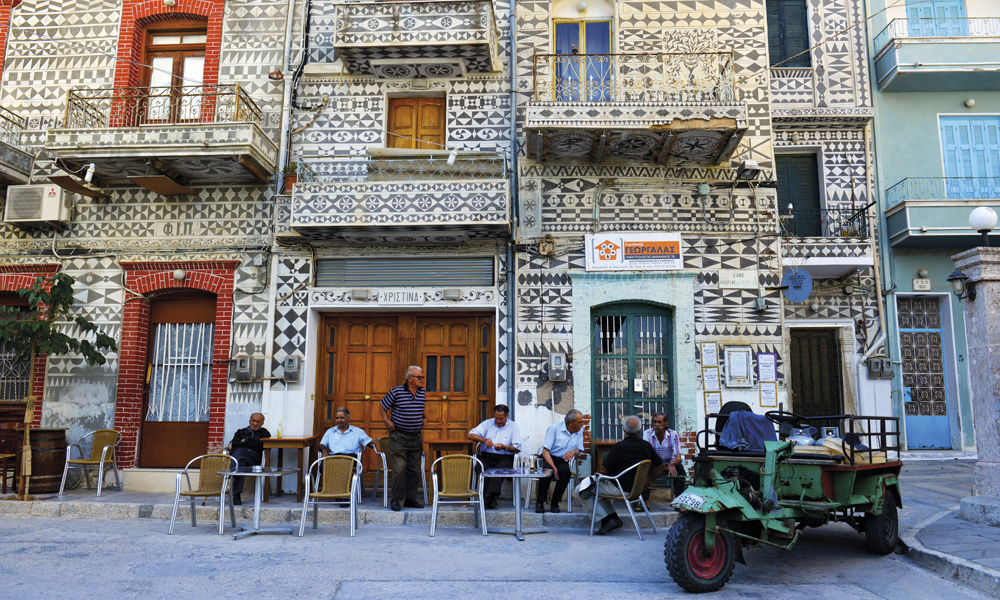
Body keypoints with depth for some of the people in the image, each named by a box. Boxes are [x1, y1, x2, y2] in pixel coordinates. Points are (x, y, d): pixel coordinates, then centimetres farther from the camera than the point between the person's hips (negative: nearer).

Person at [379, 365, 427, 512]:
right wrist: (386, 420, -6)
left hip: (416, 437, 5)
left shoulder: (421, 392, 6)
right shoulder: (396, 392, -9)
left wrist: (425, 418, 11)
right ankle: (396, 500, 4)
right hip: (399, 437, -5)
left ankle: (410, 499, 17)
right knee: (399, 468, -8)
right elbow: (382, 406, 5)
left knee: (415, 469, 7)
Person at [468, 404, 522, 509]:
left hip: (504, 458, -2)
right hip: (486, 456, 2)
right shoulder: (487, 423, 15)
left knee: (499, 469, -36)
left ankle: (490, 496, -40)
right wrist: (484, 440, -12)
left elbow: (517, 448, 4)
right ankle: (492, 497, -33)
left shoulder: (513, 427, 10)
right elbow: (471, 435, 4)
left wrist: (504, 447, -13)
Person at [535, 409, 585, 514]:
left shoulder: (579, 431, 8)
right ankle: (539, 502, -21)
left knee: (565, 470, -33)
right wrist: (554, 468, -28)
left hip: (563, 461, 3)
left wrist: (574, 451, -13)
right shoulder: (554, 428, -9)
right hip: (548, 459, -3)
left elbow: (579, 450, 14)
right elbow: (545, 452, -14)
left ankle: (555, 503, -20)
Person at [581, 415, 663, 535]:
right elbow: (660, 465, 10)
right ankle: (614, 518, 19)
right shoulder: (647, 446, -2)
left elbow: (603, 470, -16)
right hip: (636, 488, 8)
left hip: (619, 489, -8)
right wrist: (648, 480, 20)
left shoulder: (619, 447, -21)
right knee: (599, 486, 29)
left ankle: (609, 520, -1)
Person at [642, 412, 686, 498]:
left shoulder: (673, 435, -11)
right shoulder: (647, 434, -12)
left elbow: (678, 458, -16)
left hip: (669, 464, 0)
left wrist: (672, 464, -42)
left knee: (679, 468, -30)